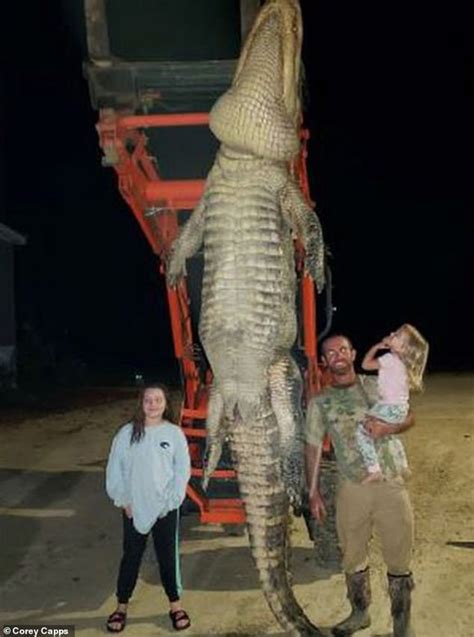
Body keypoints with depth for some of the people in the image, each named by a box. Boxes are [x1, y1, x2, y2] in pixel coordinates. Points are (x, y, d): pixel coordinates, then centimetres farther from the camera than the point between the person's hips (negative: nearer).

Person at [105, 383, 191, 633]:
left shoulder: (174, 433, -6)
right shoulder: (126, 433, -5)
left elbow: (182, 471, -4)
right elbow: (114, 470, -1)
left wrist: (171, 501, -9)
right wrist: (124, 501, -6)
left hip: (165, 507, 0)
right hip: (133, 508, 0)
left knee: (168, 556, 11)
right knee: (131, 556, 11)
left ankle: (175, 605, 26)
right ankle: (121, 607, 26)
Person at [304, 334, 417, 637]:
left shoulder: (378, 385, 4)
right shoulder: (320, 403, 3)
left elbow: (409, 417, 9)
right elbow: (313, 448, 5)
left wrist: (388, 428, -13)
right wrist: (314, 493, 3)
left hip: (392, 485, -1)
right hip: (352, 490, 1)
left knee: (399, 559, 6)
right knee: (353, 558, 14)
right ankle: (360, 613, 36)